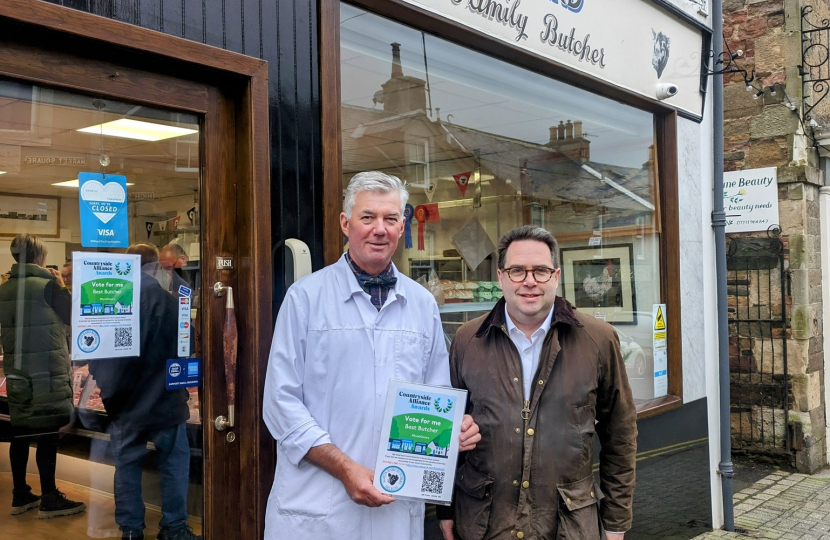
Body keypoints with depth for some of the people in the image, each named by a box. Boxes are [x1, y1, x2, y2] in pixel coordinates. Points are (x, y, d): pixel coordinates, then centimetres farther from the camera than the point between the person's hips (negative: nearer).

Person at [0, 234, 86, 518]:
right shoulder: (47, 286, -14)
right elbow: (72, 316, -4)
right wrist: (62, 286, 6)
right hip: (48, 370, -7)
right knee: (47, 435, -1)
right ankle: (49, 500, 4)